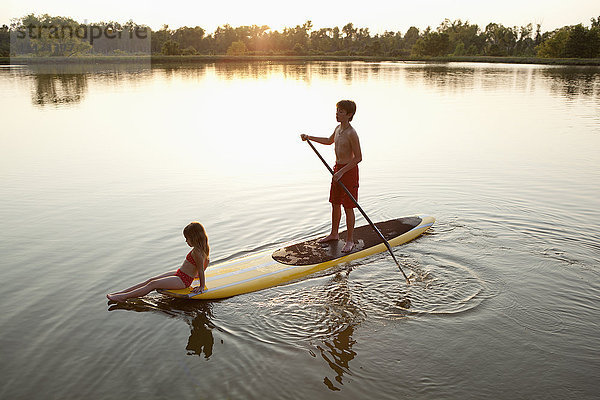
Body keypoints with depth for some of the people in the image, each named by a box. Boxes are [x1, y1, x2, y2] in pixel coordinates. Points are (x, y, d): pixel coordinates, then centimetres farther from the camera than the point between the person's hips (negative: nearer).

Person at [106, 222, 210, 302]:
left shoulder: (197, 252, -25)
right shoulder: (202, 248, 5)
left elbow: (201, 270, -22)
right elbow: (206, 261, 19)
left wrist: (202, 286, -16)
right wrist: (197, 274, 32)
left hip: (182, 281, -10)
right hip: (179, 274, 10)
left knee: (153, 284, -11)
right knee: (151, 280, 6)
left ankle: (124, 297, -9)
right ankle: (122, 292, 8)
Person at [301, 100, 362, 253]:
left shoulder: (351, 134, -19)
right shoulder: (338, 128, 7)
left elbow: (358, 158, -21)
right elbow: (329, 141, 29)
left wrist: (342, 172, -23)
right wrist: (309, 137, 26)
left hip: (349, 170, -8)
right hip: (338, 169, 9)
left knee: (348, 207, -2)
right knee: (335, 204, 17)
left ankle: (350, 240, 9)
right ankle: (334, 234, 32)